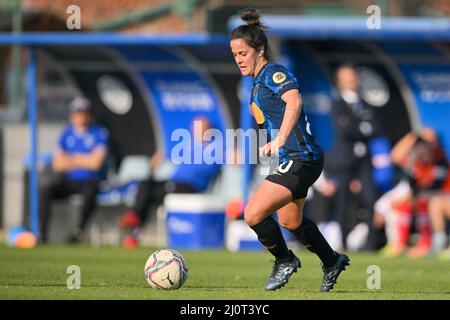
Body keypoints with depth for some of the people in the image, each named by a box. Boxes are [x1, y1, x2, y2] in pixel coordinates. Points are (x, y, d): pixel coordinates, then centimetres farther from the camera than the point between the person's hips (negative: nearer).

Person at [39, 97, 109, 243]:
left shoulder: (99, 134, -4)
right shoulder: (66, 134, 9)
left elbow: (95, 162, -14)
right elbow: (57, 165, 5)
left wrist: (71, 159, -5)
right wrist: (84, 161, -9)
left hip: (90, 180, -4)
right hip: (68, 180, 4)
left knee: (90, 193, -38)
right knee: (45, 190, -23)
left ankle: (79, 231, -33)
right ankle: (42, 232, -27)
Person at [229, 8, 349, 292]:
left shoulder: (274, 73, -14)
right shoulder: (258, 82, 16)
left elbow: (294, 101, -34)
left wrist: (279, 140, -43)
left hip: (300, 159, -11)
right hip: (291, 160, 11)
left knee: (254, 214, -16)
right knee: (289, 221, 25)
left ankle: (285, 261, 6)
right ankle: (332, 262, 44)